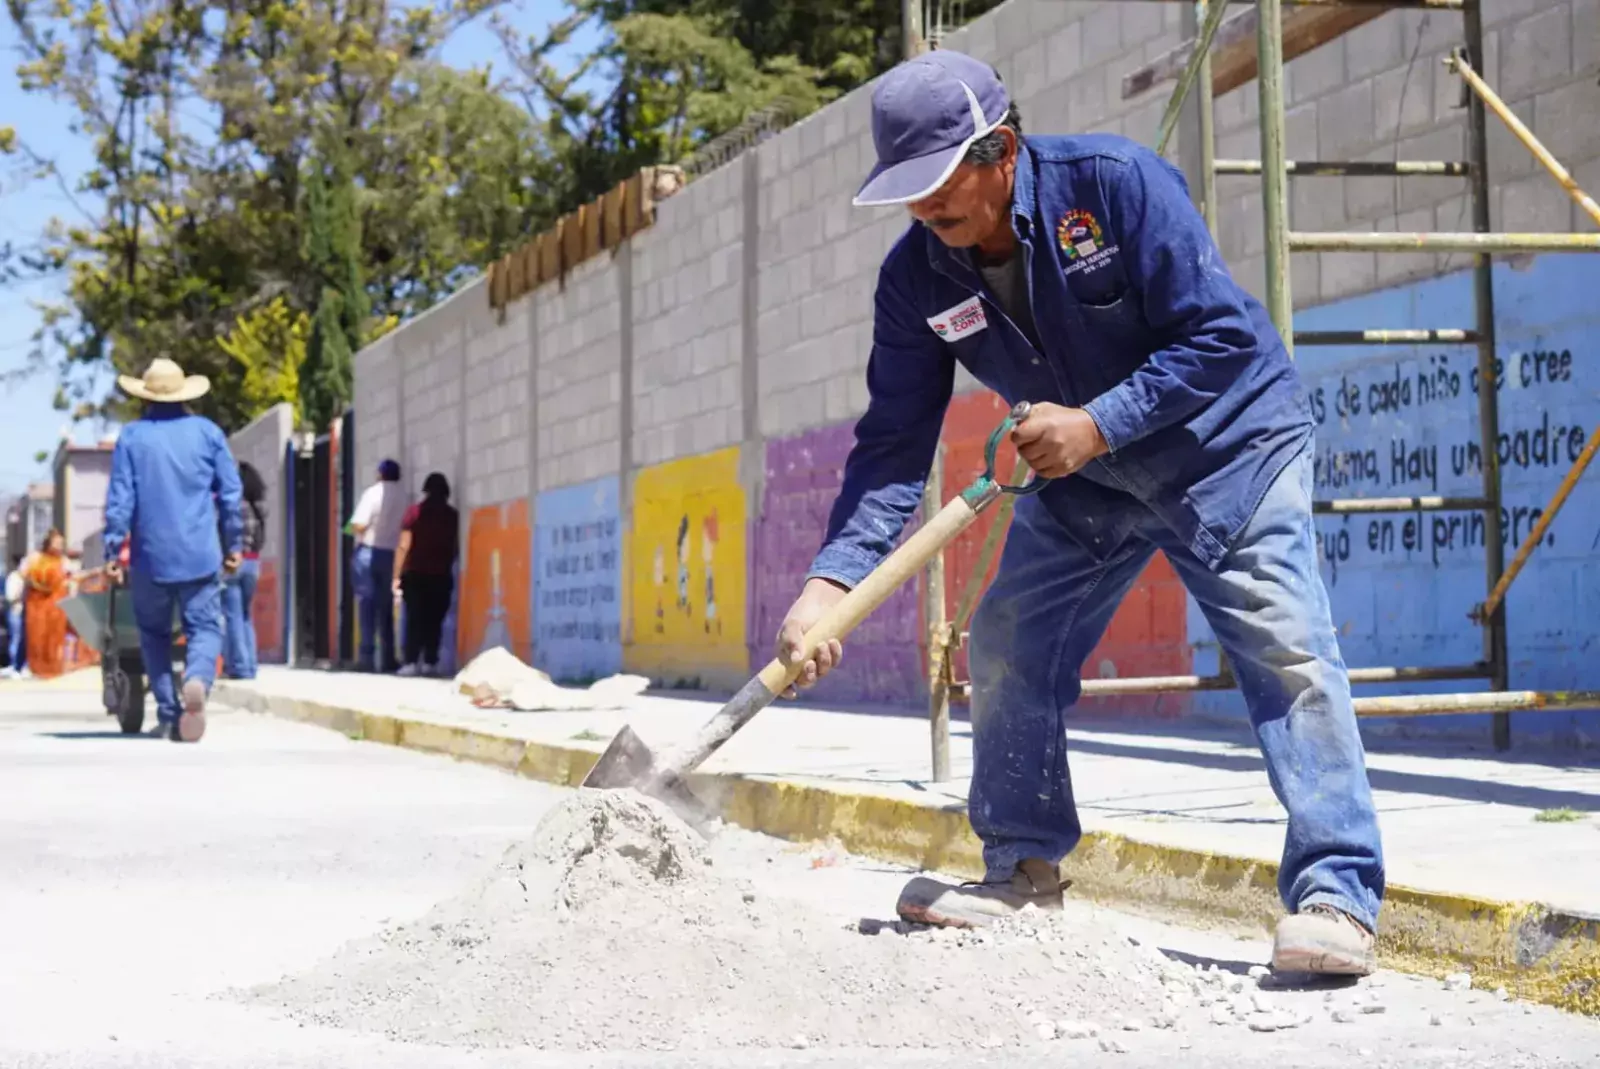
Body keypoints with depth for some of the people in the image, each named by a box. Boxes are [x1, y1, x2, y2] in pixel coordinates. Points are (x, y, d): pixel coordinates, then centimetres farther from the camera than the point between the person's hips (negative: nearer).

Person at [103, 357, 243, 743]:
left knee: (154, 632, 14)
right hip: (200, 554, 0)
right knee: (204, 627, 2)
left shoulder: (132, 436, 0)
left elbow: (119, 498, -4)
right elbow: (230, 493, 5)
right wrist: (233, 545, 13)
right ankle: (197, 680, -30)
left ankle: (169, 714, 9)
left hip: (150, 555, 0)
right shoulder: (208, 432, 4)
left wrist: (113, 551, 0)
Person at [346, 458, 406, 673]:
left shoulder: (373, 493, -7)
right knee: (386, 607, 12)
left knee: (367, 605, -2)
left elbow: (359, 525, -16)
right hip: (391, 555, 4)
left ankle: (366, 657, -9)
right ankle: (388, 658, 10)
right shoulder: (403, 496, 4)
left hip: (368, 552, -4)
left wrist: (352, 529, 5)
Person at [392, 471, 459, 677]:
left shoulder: (415, 511, -2)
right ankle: (430, 663, 0)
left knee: (414, 619, 0)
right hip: (441, 575, 1)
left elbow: (404, 546, -6)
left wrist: (397, 575, -3)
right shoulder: (452, 515, 2)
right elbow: (453, 548, 5)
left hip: (415, 574, -1)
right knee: (434, 620, 4)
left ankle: (411, 662, -8)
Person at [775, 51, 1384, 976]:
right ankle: (1025, 873, 15)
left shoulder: (1116, 182, -27)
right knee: (1007, 649, 0)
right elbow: (894, 443, -13)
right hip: (1083, 479, 6)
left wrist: (1097, 422, -33)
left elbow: (1221, 336, -26)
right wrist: (833, 579, -26)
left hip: (1226, 441, -5)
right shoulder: (917, 277, -12)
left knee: (1287, 650, -17)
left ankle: (1337, 896, -15)